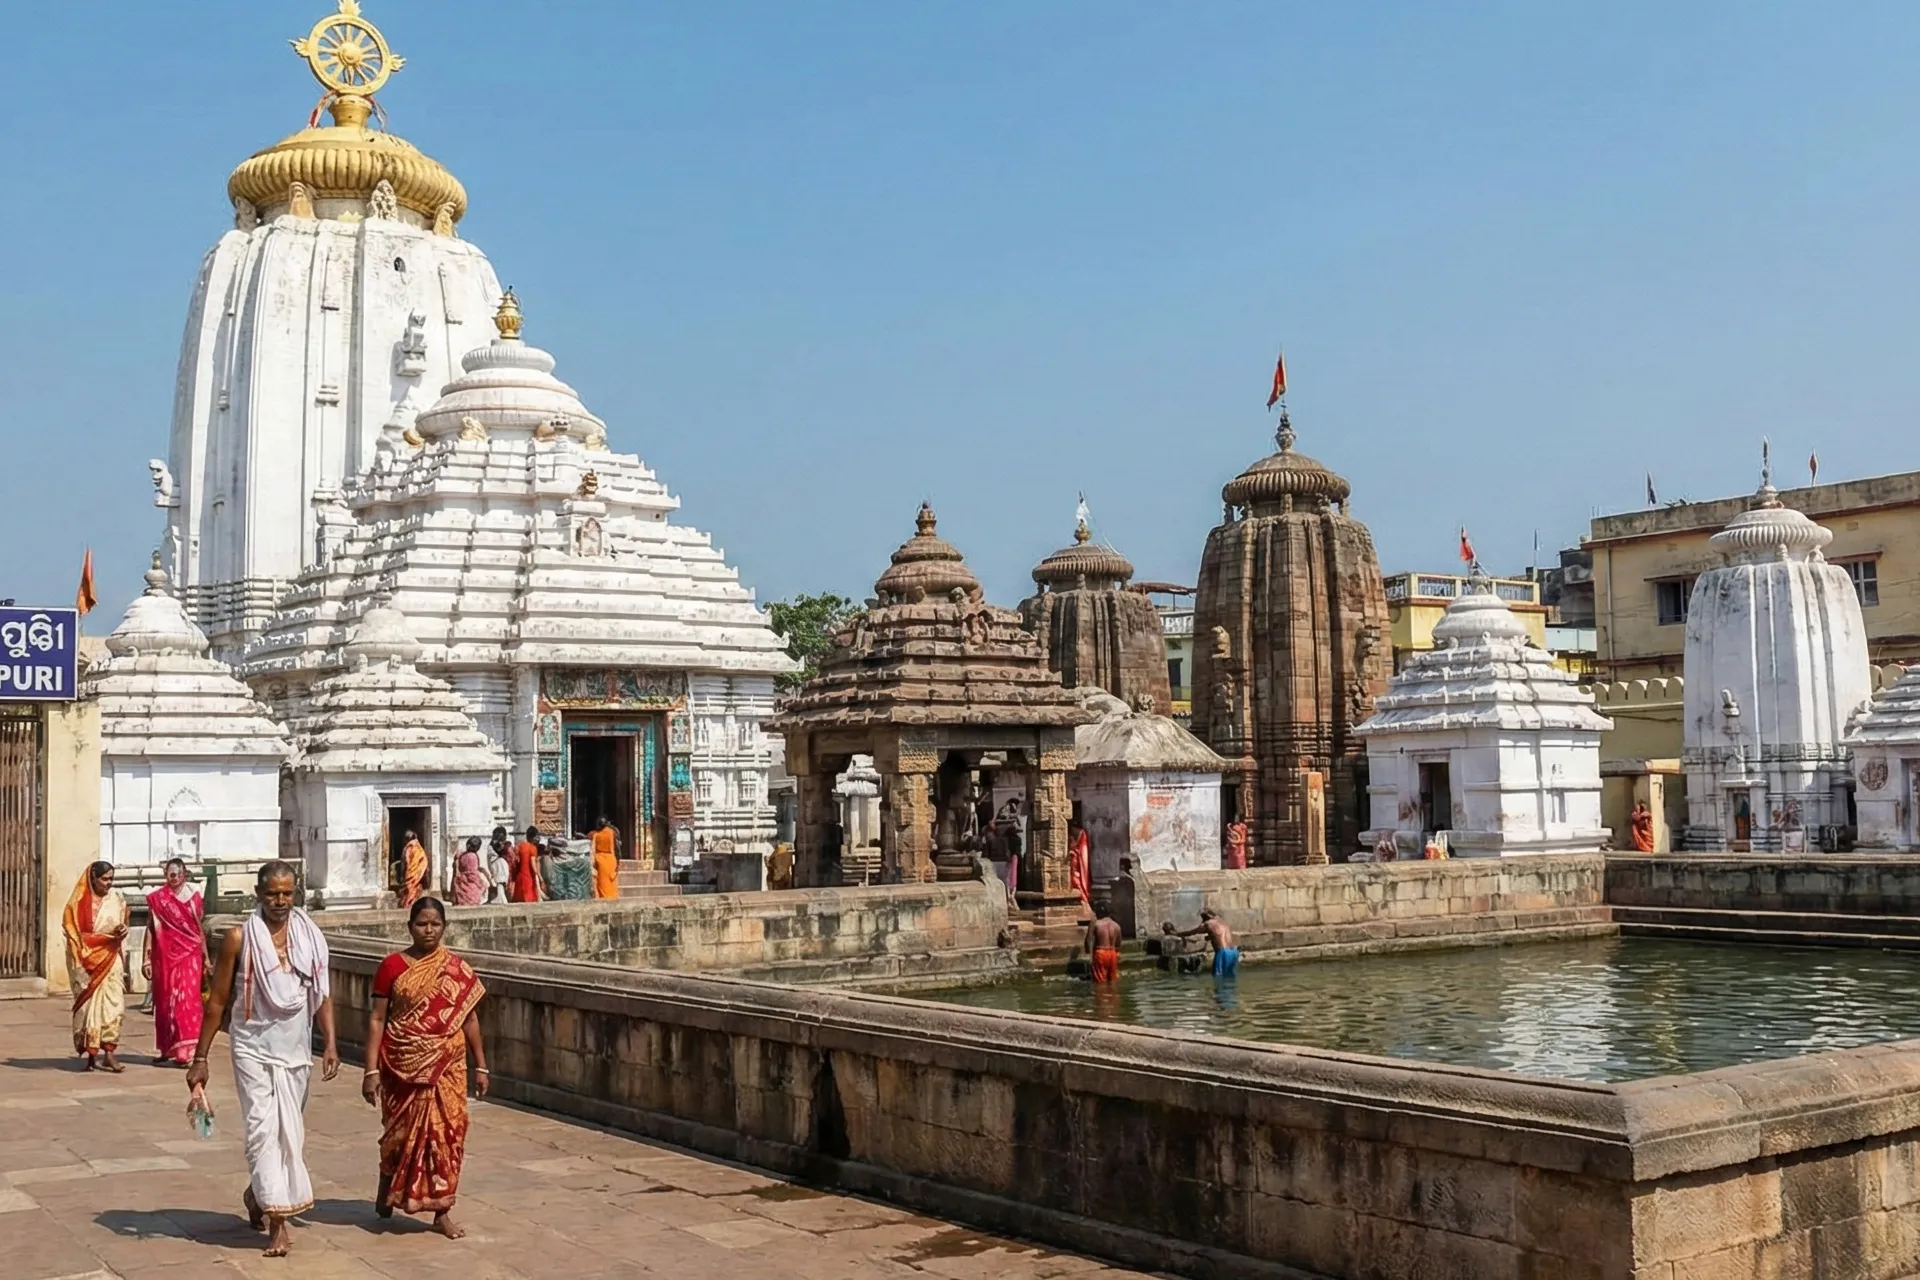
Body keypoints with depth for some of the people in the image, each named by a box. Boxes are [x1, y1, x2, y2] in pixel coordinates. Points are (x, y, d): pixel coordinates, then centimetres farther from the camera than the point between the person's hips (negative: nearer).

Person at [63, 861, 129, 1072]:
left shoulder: (116, 901, 8)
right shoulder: (78, 903, -4)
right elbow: (73, 934, -5)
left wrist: (122, 931, -6)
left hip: (111, 961, 3)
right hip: (88, 960, -3)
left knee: (112, 1004, -6)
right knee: (89, 1005, 0)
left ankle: (108, 1053, -6)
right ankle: (91, 1054, 7)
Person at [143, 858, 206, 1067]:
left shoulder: (193, 897, 7)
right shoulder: (156, 899, 3)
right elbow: (150, 930, 4)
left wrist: (205, 958, 11)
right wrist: (146, 959, -1)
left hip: (189, 957, 0)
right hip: (164, 957, 0)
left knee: (187, 1000, -11)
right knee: (164, 1003, 5)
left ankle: (183, 1051, -12)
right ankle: (164, 1051, 17)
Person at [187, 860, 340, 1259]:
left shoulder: (310, 936, 2)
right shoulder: (239, 938, -7)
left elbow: (322, 994, 6)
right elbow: (217, 1002, -2)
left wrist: (330, 1042, -5)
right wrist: (200, 1058, -3)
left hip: (296, 1049, 3)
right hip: (254, 1047, -3)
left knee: (290, 1132, 11)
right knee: (262, 1128, -9)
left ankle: (257, 1194, 35)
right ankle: (278, 1221, -5)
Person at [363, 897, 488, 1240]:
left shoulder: (458, 969, 3)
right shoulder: (392, 966, -3)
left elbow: (469, 1018, 8)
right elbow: (377, 1019, -3)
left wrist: (480, 1065, 7)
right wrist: (371, 1070, -8)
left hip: (446, 1065, 2)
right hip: (403, 1063, -1)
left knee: (446, 1130, -1)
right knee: (402, 1129, 8)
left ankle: (441, 1210, 9)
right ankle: (387, 1189, 38)